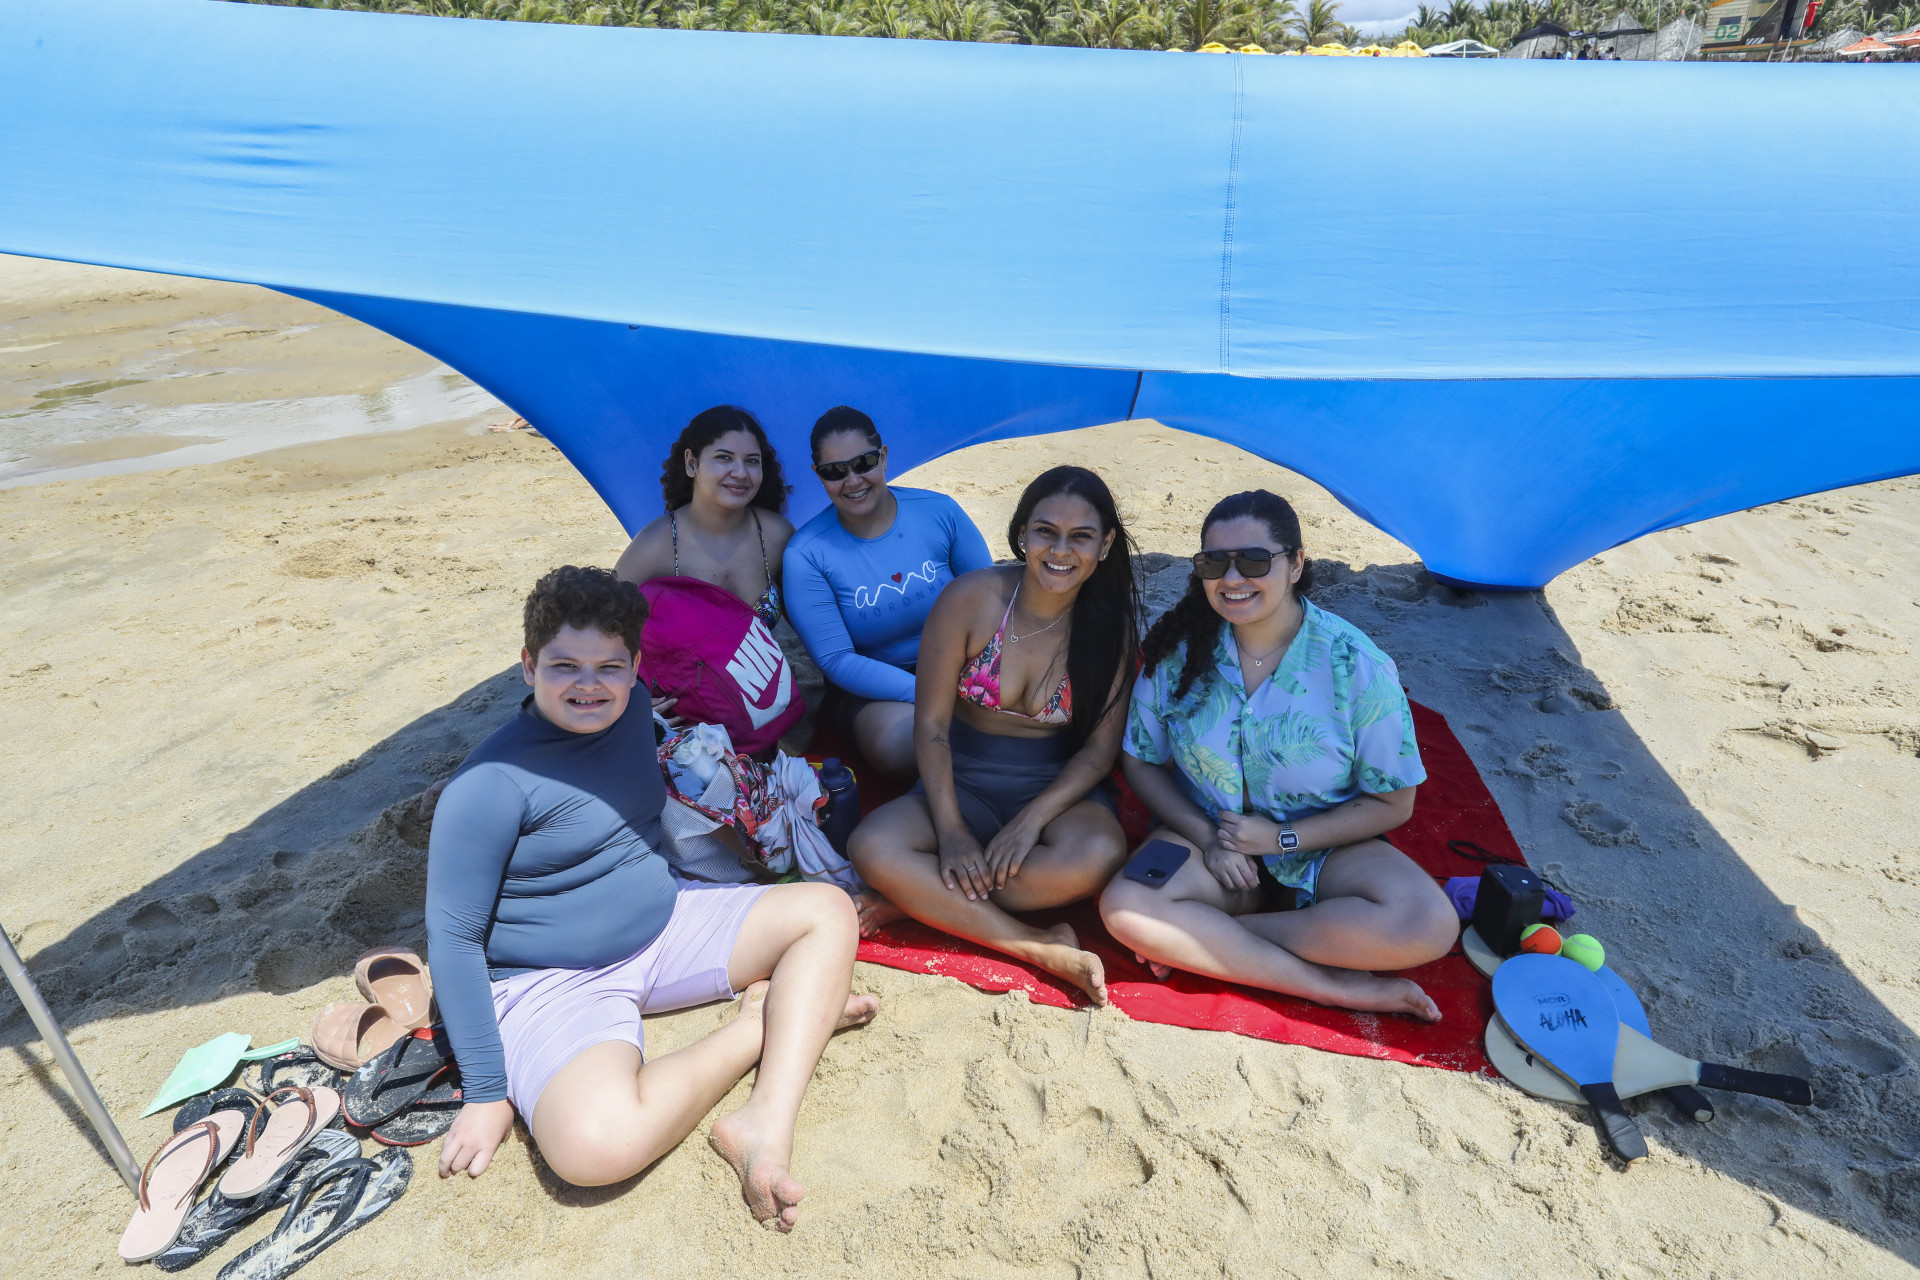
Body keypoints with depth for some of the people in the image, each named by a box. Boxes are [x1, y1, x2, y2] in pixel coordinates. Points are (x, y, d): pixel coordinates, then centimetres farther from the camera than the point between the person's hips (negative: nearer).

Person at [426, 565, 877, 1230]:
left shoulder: (636, 718, -1)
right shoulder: (491, 783, -20)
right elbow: (453, 938, -16)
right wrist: (486, 1092, -15)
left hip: (664, 926, 7)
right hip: (554, 980, -6)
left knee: (829, 911, -3)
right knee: (598, 1144, -34)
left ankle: (767, 1122, -18)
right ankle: (764, 1023, -10)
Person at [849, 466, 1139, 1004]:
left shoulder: (1111, 624, -8)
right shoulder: (971, 598, -11)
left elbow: (1101, 748, -6)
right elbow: (931, 725, -8)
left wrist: (1033, 819, -20)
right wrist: (950, 829, -17)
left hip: (1061, 789, 0)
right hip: (965, 781, 0)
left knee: (1098, 855, -34)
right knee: (873, 847, -27)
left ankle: (921, 900, -17)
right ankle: (1045, 948, -25)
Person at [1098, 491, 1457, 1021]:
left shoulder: (1355, 664, -14)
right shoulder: (1178, 649, -8)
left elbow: (1392, 804, -7)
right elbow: (1141, 762, 1)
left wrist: (1282, 837, -17)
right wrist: (1205, 835, -15)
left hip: (1322, 847, 0)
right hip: (1207, 836, 1)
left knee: (1429, 926, -28)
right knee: (1124, 907, -29)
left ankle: (1197, 940, -18)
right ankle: (1334, 984, -20)